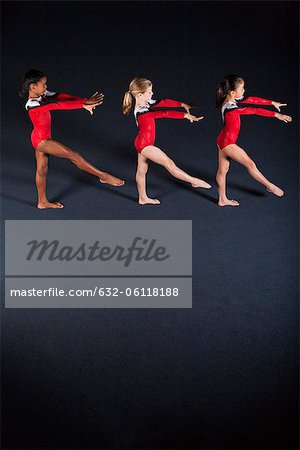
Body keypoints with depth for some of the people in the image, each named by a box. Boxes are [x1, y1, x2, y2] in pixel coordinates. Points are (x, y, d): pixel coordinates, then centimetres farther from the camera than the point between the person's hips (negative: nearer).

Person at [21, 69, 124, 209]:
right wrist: (83, 105, -37)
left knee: (41, 169, 18)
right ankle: (104, 176, -4)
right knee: (74, 155, -10)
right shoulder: (32, 104, -27)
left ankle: (42, 202, 31)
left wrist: (85, 101, -21)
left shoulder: (42, 95, -1)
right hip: (41, 140, -9)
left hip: (41, 139, 9)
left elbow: (61, 97, -11)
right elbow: (57, 105, -33)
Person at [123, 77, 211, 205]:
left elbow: (163, 103, 8)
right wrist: (185, 115, -33)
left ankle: (143, 198, 30)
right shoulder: (141, 111, -29)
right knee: (168, 163, -3)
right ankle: (194, 181, 5)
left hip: (143, 144, 10)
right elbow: (164, 114, -33)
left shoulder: (145, 103, -1)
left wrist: (182, 104, 9)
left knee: (142, 170, 18)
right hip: (144, 145, -10)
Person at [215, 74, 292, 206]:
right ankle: (269, 186, 20)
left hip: (223, 141, 9)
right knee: (250, 164, 4)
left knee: (223, 170, 16)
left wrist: (272, 103, 10)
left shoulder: (230, 101, -2)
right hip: (228, 143, -9)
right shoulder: (231, 108, -30)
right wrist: (276, 115, -26)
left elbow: (251, 100, 5)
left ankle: (222, 199, 26)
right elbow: (255, 111, -28)